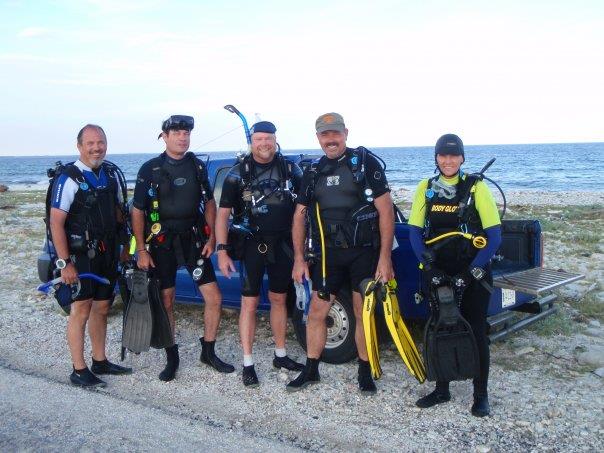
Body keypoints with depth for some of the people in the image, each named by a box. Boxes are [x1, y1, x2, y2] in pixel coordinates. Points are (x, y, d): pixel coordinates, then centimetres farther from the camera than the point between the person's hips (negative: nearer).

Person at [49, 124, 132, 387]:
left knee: (101, 308, 14)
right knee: (81, 310, -3)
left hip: (107, 254, 7)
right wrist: (64, 263, -19)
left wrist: (123, 246, 12)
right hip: (80, 255, -7)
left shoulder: (111, 173, 8)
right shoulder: (69, 178, -13)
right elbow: (56, 223, -15)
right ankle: (79, 371, 5)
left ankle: (100, 362, 26)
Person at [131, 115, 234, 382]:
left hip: (193, 240, 3)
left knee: (214, 298, -1)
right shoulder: (150, 170, -4)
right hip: (161, 243, -3)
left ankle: (208, 352, 16)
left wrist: (211, 238, 2)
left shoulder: (197, 167, 6)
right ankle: (172, 358, 19)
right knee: (166, 302, 4)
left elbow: (209, 203, 13)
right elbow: (138, 211, -3)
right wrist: (141, 250, -8)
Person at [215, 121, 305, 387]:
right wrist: (222, 251, -11)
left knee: (279, 299, 13)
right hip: (251, 245, -3)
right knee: (250, 303, -1)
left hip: (282, 245, 3)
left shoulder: (290, 170, 4)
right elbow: (223, 213, -4)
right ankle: (248, 364, 6)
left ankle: (281, 356, 26)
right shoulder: (238, 173, -3)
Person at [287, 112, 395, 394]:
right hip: (328, 254, 4)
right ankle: (311, 370, 21)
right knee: (316, 313, 6)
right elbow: (299, 216, 13)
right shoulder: (313, 172, 10)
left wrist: (385, 257, -13)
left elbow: (385, 211, -8)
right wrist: (299, 259, 5)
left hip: (364, 252, -4)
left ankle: (365, 373, 20)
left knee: (363, 314, 4)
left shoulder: (366, 163, -4)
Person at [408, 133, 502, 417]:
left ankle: (480, 395, 18)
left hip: (472, 273, -3)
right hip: (437, 272, 3)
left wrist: (472, 272, -15)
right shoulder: (426, 188, 3)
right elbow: (415, 232, 1)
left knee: (476, 332, 3)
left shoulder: (476, 188, -6)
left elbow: (494, 236, -8)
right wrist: (429, 265, -12)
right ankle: (441, 390, 25)